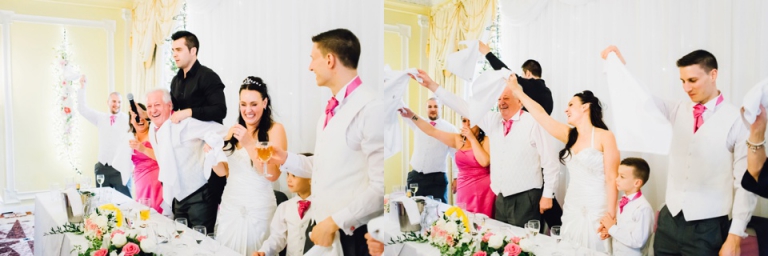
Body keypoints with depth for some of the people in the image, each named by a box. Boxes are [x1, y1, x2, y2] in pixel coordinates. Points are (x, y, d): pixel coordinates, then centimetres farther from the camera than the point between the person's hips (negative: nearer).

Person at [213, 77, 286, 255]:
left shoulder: (274, 129, -10)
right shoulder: (235, 130, 9)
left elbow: (272, 174, -19)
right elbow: (225, 171, 14)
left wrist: (249, 143, -25)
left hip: (257, 209, -6)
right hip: (229, 205, 6)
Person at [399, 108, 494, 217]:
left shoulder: (486, 140, -3)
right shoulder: (458, 140, 8)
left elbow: (484, 162, -20)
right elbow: (432, 131, 4)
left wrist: (472, 138, -13)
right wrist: (412, 116, -3)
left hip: (483, 192, -4)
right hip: (464, 191, 4)